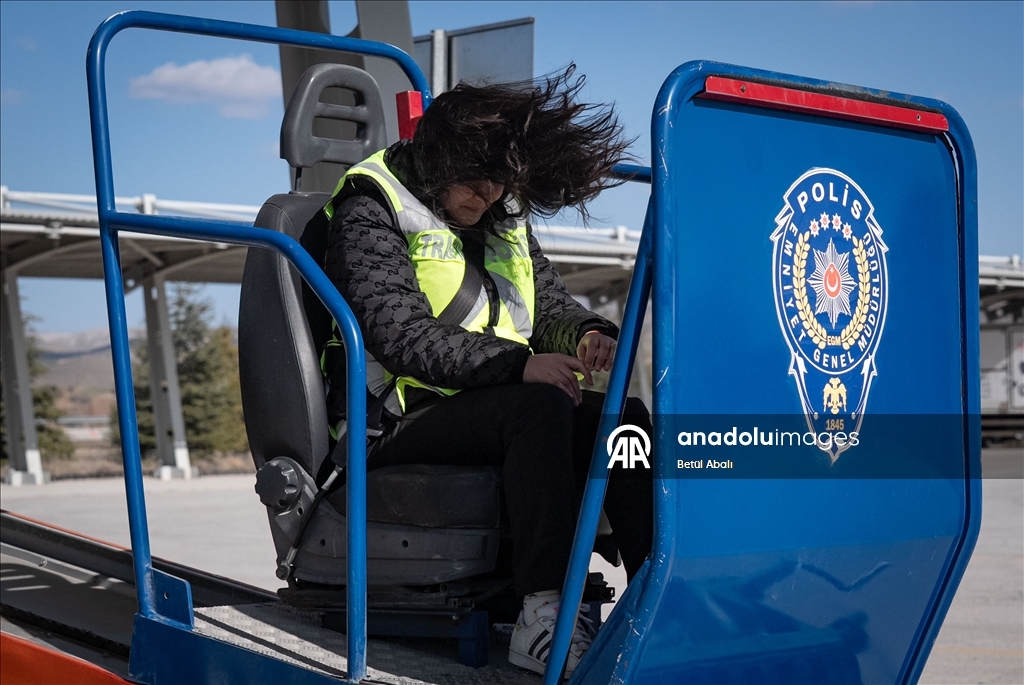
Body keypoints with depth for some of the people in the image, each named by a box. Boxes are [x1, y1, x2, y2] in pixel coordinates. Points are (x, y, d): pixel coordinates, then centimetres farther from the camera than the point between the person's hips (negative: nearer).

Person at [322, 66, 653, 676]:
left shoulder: (504, 217, 18)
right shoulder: (371, 209, -6)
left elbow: (551, 305, 20)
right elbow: (402, 338, -19)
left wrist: (588, 335, -6)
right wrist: (519, 363, -29)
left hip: (499, 404, 7)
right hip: (399, 420, -7)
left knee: (623, 417, -18)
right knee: (541, 407, -34)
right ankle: (543, 620, -38)